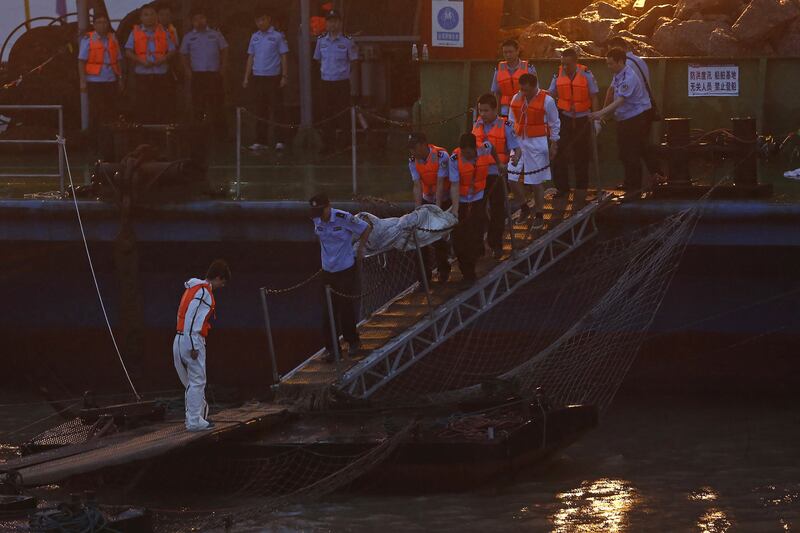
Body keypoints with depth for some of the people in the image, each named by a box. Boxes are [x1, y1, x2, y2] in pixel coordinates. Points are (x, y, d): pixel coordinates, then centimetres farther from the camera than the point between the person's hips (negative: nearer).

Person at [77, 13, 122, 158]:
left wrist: (120, 79, 12)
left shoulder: (113, 38, 12)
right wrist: (83, 81, -10)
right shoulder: (88, 39, 0)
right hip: (95, 82, -4)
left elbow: (118, 60, 16)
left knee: (112, 112, 1)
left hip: (111, 81, 4)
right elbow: (81, 61, -2)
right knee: (96, 114, 0)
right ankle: (95, 145, 7)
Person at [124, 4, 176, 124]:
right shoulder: (135, 33, 6)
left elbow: (172, 50, 11)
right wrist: (141, 61, -13)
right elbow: (128, 52, 2)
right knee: (144, 105, -3)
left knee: (162, 104, -1)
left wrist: (164, 58, -10)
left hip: (161, 73, 1)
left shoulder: (163, 32, 10)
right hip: (143, 74, -1)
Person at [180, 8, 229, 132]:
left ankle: (220, 130, 3)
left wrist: (223, 66, -1)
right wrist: (187, 70, -1)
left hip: (214, 74, 0)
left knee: (217, 103, -1)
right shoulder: (189, 37, 10)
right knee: (198, 105, -1)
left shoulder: (215, 35, 9)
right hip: (197, 75, 0)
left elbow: (224, 50, 10)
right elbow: (184, 55, 12)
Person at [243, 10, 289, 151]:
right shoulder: (255, 37, 11)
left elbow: (284, 57, -2)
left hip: (273, 77, -4)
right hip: (258, 77, 4)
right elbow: (251, 58, 14)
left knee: (277, 108, -2)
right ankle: (261, 140, 11)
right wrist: (246, 78, 10)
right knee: (260, 110, 7)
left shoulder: (277, 36, -3)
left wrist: (285, 76, -9)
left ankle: (280, 140, 1)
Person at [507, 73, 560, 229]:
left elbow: (554, 124, 0)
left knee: (536, 182, 1)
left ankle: (539, 215, 14)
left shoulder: (546, 101, -7)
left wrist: (553, 146, 0)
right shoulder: (516, 99, 6)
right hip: (518, 142, 5)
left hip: (537, 144, -5)